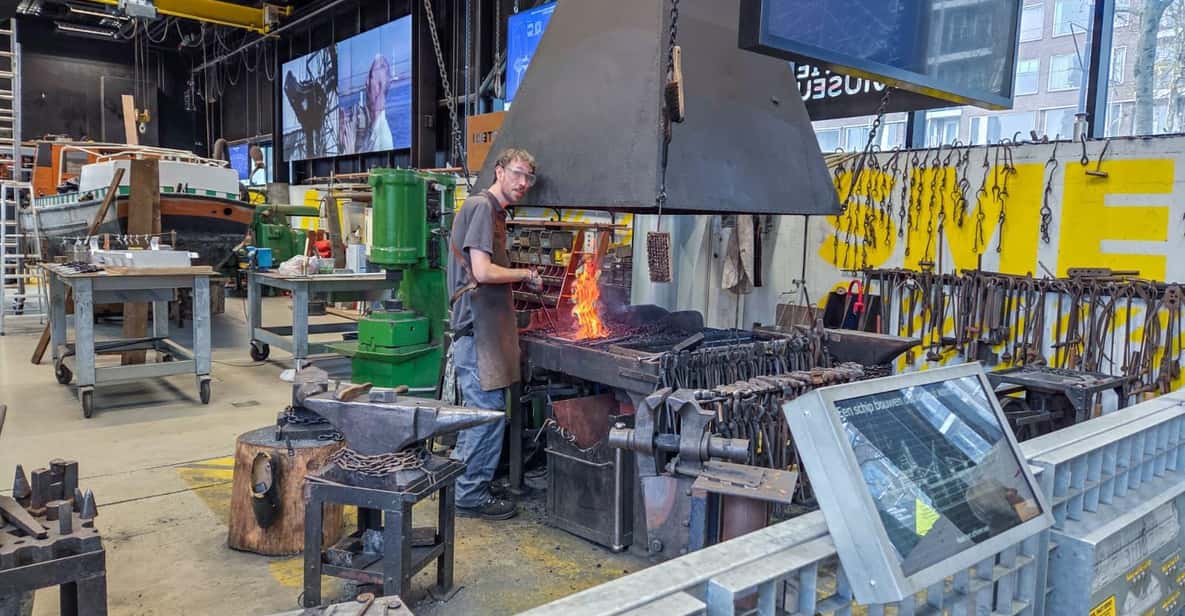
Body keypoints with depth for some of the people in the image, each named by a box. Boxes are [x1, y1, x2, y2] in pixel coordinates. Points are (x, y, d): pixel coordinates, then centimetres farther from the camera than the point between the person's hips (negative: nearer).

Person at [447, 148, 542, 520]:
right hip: (476, 326, -10)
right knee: (488, 411, -4)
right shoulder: (481, 206, -12)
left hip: (487, 328, 10)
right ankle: (472, 495, 8)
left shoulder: (495, 210, 19)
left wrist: (521, 281, 11)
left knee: (477, 410, 17)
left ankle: (458, 480, 29)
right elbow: (482, 272, -21)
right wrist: (525, 275, -7)